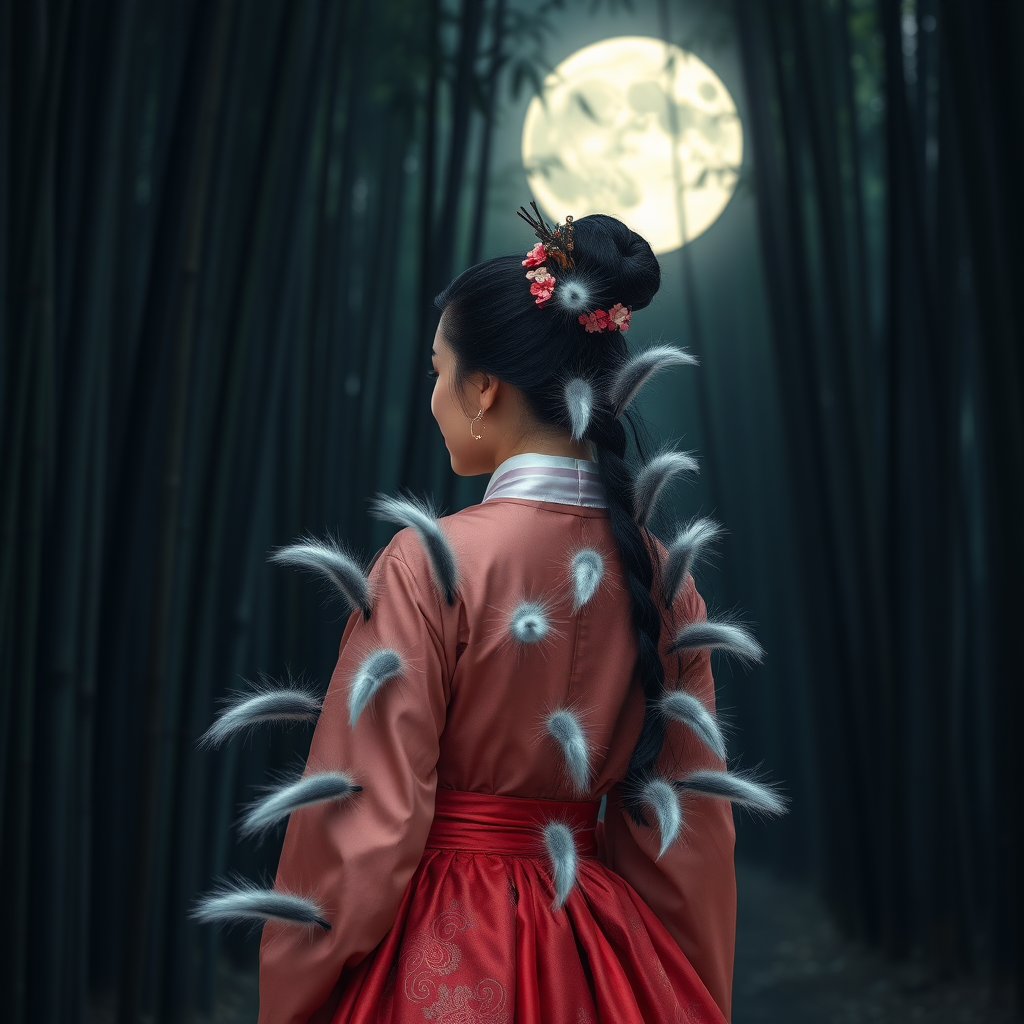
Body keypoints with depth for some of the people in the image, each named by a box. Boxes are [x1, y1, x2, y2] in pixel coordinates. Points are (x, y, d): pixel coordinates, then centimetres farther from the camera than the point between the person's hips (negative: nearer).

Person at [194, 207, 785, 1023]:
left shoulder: (431, 565, -18)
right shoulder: (660, 573, -2)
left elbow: (364, 816, -16)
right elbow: (693, 826, 3)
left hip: (443, 958, -5)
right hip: (602, 956, 5)